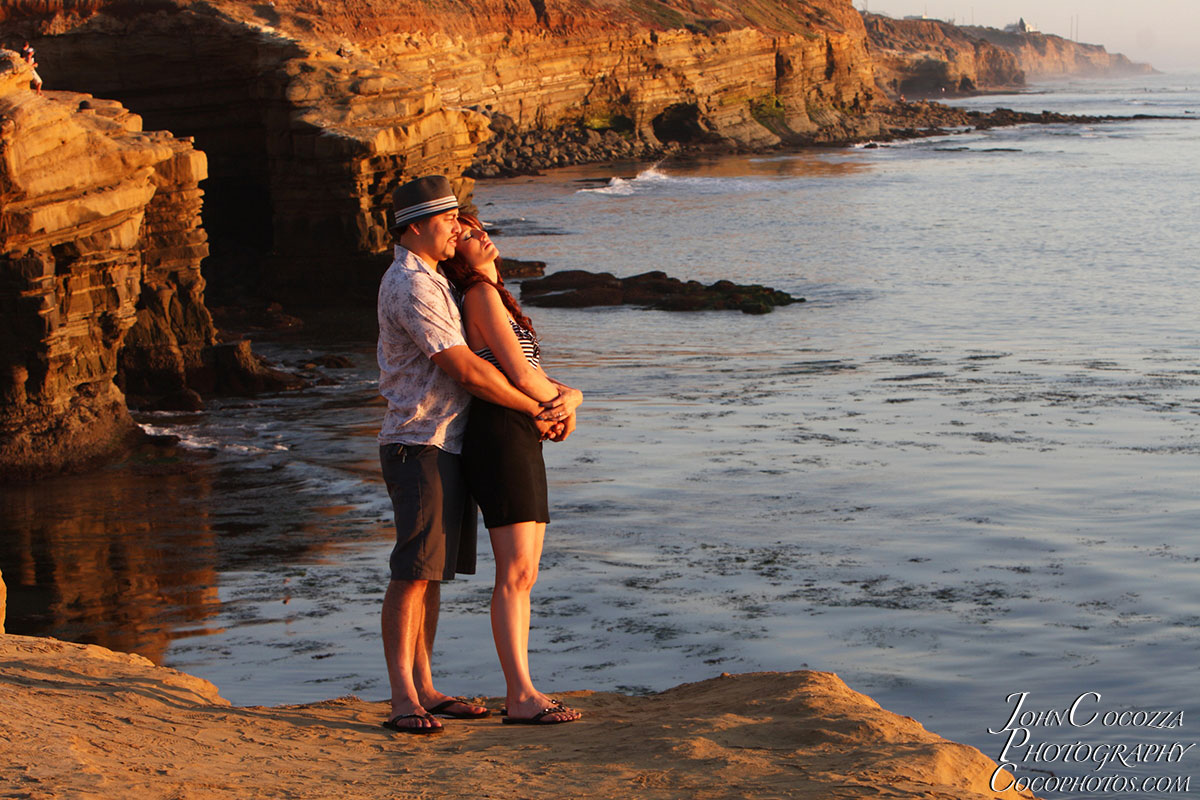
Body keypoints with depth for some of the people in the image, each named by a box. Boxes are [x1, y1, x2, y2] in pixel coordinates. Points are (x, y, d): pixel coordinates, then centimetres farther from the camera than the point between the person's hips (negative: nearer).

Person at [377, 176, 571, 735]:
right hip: (418, 443, -10)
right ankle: (403, 700, -12)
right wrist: (535, 410, -10)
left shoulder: (430, 280, 19)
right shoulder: (410, 286, -15)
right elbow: (466, 370, -19)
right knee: (413, 571, -11)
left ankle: (423, 688, 13)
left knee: (434, 571, 9)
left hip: (448, 444, 10)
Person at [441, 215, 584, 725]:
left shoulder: (496, 297, 21)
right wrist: (559, 402, 5)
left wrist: (569, 396, 1)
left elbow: (530, 373, 21)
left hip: (522, 441, 10)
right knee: (515, 572, -12)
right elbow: (521, 376, -15)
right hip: (500, 435, -10)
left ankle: (520, 692, 8)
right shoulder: (481, 295, -9)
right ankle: (521, 697, -12)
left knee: (524, 574, 7)